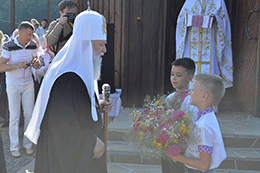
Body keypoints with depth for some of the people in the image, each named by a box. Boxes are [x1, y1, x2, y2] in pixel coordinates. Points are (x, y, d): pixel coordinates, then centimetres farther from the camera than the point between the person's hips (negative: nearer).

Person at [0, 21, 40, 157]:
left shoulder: (32, 45, 0)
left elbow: (36, 66, 9)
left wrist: (36, 62, -15)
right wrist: (18, 65, -29)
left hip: (28, 84, 4)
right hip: (13, 85, -4)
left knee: (29, 114, 6)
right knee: (14, 116, 1)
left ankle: (28, 144, 20)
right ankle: (14, 147, 14)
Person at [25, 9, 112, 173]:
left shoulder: (82, 72, 6)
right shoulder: (68, 79, -26)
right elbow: (62, 124, -30)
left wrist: (98, 106, 1)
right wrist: (93, 141, -20)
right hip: (66, 155, -9)